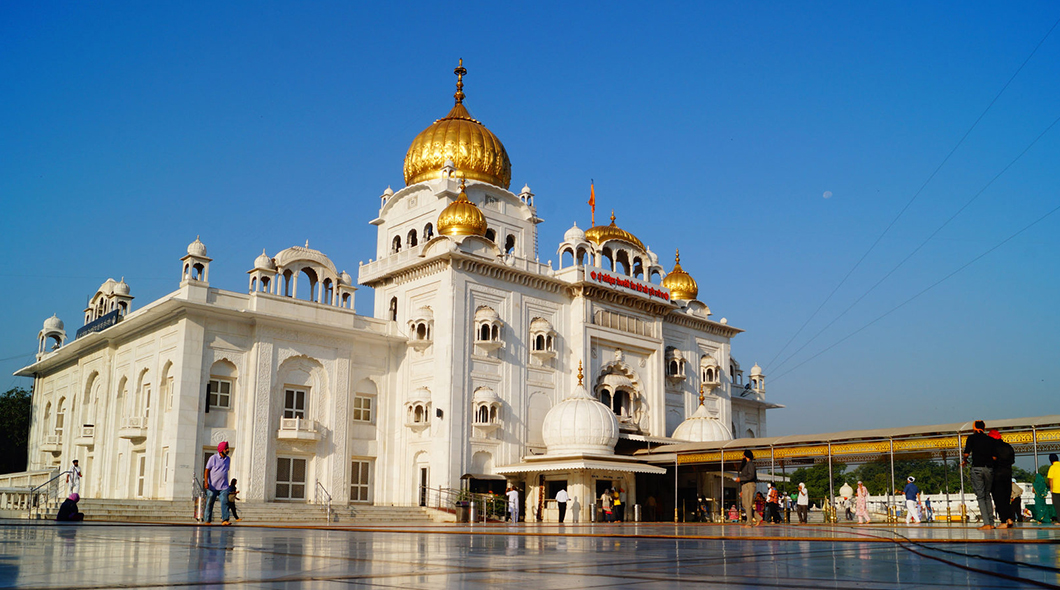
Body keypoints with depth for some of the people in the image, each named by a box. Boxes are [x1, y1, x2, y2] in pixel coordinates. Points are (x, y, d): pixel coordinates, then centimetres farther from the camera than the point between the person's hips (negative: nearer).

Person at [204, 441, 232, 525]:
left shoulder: (228, 459, 13)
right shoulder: (213, 458, -3)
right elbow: (207, 471, -4)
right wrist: (206, 482, -13)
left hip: (224, 487, 4)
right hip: (213, 486, -4)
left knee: (225, 502, -10)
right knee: (210, 503, 3)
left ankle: (224, 520, -15)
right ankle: (207, 521, 13)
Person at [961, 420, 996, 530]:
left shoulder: (972, 438, 2)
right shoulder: (990, 439, 9)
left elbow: (966, 453, -7)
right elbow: (994, 457, 3)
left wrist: (964, 461, 13)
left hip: (977, 468, -3)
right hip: (989, 468, 3)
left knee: (980, 496, -1)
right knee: (987, 495, 15)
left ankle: (986, 523, -8)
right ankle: (991, 522, 12)